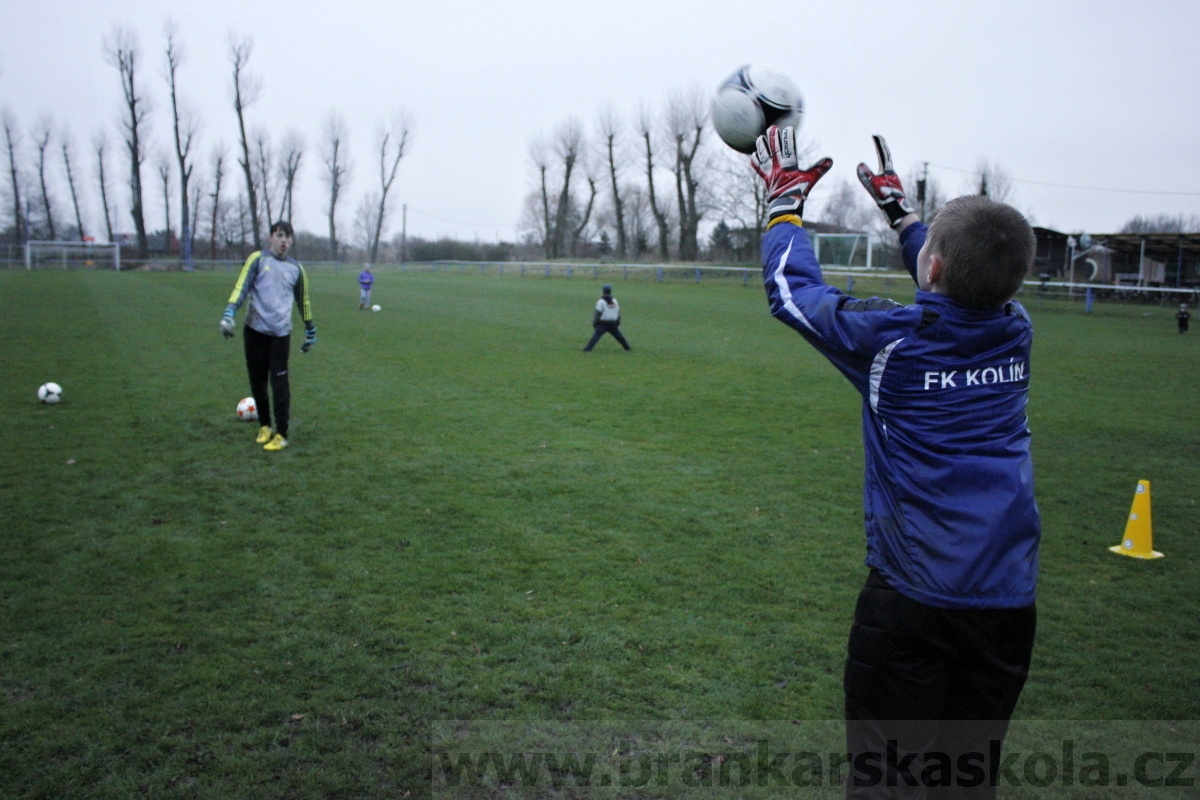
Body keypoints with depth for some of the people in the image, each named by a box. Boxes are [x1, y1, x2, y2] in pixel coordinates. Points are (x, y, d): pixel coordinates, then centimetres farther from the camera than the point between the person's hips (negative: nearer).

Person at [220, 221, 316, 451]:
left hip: (281, 333, 0)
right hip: (255, 329, 0)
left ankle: (281, 434, 1)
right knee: (258, 382, 8)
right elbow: (241, 287, -9)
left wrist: (310, 331, 21)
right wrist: (228, 314, -22)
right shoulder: (258, 259, 0)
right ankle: (265, 426, 26)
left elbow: (303, 301, 17)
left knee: (279, 383, -6)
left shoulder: (296, 268, 8)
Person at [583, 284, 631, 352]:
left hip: (602, 324, -5)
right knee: (619, 336, 20)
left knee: (596, 336, -13)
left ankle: (588, 349, -26)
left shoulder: (601, 301, -8)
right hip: (613, 324, 5)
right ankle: (627, 347, 30)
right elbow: (618, 313, 15)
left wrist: (594, 324, -5)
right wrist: (618, 324, 23)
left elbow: (597, 314, -11)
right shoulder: (615, 301, 11)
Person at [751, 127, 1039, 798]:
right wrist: (899, 207, 36)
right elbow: (968, 282, 24)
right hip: (1010, 598, 6)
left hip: (913, 597, -5)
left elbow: (791, 289, 2)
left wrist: (785, 200, 17)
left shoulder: (894, 338, -13)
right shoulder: (1017, 332, 1)